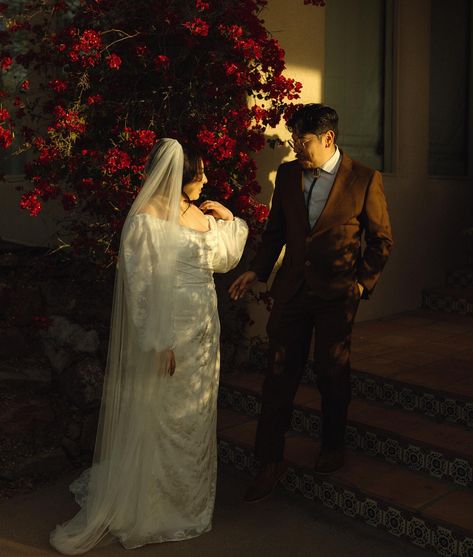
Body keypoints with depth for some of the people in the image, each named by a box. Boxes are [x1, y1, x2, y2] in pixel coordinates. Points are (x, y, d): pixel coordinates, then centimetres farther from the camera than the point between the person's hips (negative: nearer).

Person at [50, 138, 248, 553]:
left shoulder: (201, 215, 6)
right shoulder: (146, 220, -16)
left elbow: (225, 259, 20)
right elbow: (142, 287, -18)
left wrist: (229, 219, 5)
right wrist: (159, 343, -19)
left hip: (204, 331, 8)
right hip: (168, 332, -8)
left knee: (195, 418, 18)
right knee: (159, 418, 6)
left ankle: (190, 499, 38)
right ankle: (149, 507, 26)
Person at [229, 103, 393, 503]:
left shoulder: (365, 180, -7)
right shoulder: (287, 174, 4)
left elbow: (382, 240, 0)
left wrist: (362, 283, -5)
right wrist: (258, 271, 5)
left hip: (337, 294, -3)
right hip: (292, 290, 3)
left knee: (333, 374, 11)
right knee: (279, 375, 4)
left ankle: (332, 447, 35)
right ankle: (271, 461, 15)